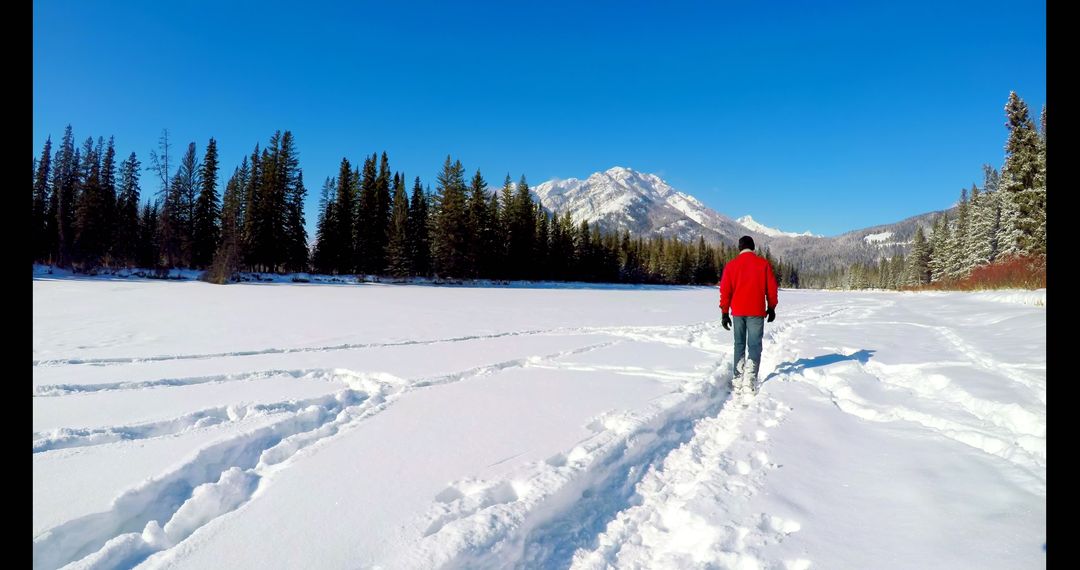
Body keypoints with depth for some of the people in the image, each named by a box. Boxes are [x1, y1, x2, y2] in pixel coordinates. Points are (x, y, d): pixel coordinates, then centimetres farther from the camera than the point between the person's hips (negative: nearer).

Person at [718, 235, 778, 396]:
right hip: (757, 311, -1)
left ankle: (738, 380, 8)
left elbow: (725, 290, 0)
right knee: (754, 345, 2)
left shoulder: (731, 265, 2)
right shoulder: (763, 263, 1)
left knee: (739, 345, 12)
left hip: (737, 311, 1)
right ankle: (750, 382, -10)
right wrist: (772, 308, 16)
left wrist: (725, 313, 6)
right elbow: (771, 287, 4)